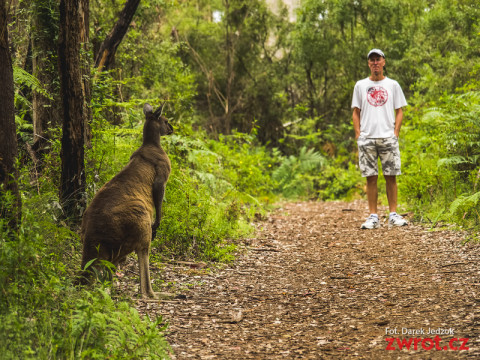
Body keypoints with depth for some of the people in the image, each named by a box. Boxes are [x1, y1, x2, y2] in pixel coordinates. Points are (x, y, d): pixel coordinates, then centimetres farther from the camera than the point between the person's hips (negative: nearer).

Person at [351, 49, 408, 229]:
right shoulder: (360, 85, 10)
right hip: (367, 138, 0)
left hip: (388, 137, 0)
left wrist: (396, 133, -2)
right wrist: (358, 135, 0)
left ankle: (393, 214, 5)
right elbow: (356, 113, 11)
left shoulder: (393, 85, 9)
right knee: (371, 177, 0)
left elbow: (399, 111, 10)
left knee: (391, 176, 0)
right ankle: (373, 216, 2)